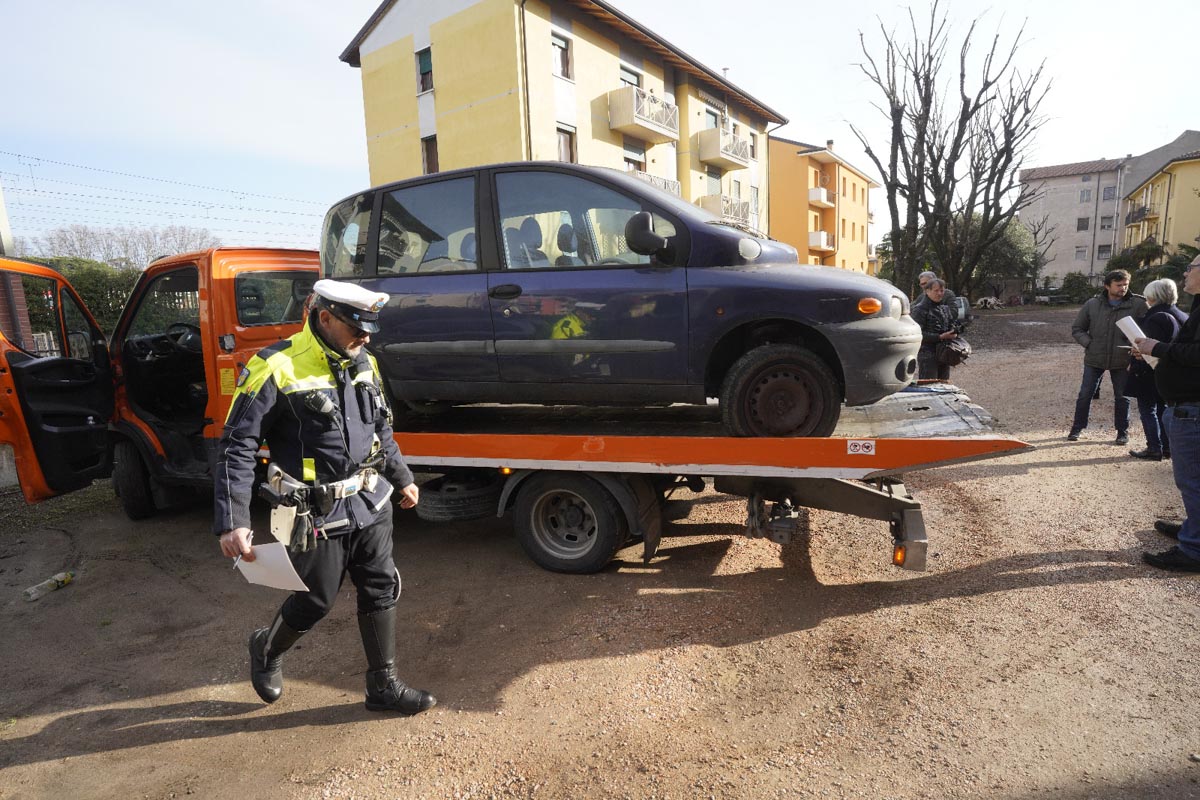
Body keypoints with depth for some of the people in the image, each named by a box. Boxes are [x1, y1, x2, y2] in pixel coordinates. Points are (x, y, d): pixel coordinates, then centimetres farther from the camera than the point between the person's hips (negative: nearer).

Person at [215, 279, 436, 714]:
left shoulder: (363, 363, 4)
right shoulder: (276, 368, -17)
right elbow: (237, 446, -15)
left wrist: (402, 478, 22)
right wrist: (233, 521, -20)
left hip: (372, 503, 6)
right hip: (319, 515, -6)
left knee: (381, 592, 12)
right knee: (316, 601, 11)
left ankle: (384, 686, 29)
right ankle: (265, 650, 45)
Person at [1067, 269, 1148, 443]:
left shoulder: (1138, 305, -6)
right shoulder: (1092, 304, -2)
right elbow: (1077, 329, 5)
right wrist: (1089, 343, -10)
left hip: (1122, 361, -1)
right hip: (1094, 359, 1)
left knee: (1122, 397, 10)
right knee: (1085, 395, 6)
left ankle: (1123, 431, 24)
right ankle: (1077, 427, 19)